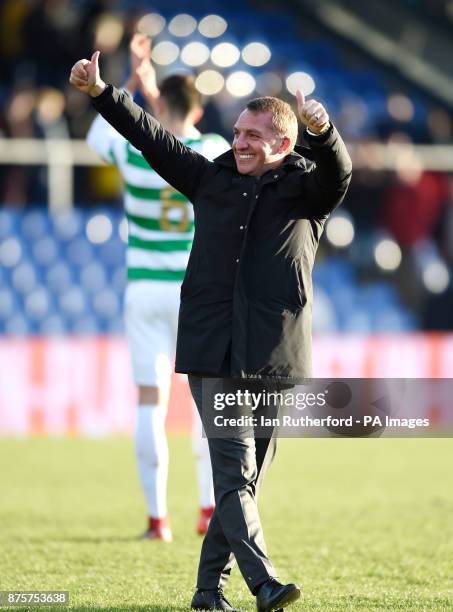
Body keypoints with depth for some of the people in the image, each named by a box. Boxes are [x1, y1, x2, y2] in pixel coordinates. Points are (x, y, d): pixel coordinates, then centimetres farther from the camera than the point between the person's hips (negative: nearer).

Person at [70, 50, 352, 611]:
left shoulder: (305, 187, 4)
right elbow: (151, 136, 17)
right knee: (234, 471, -13)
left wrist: (322, 133, -38)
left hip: (274, 358, -1)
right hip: (212, 355, 1)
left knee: (243, 479, 6)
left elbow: (338, 172, -17)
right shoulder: (212, 178, 13)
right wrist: (100, 93, 12)